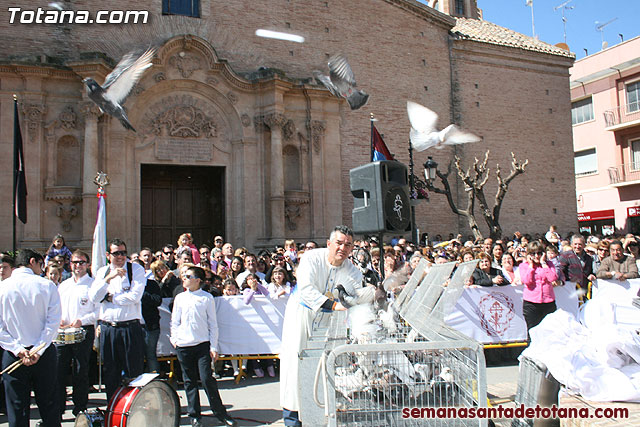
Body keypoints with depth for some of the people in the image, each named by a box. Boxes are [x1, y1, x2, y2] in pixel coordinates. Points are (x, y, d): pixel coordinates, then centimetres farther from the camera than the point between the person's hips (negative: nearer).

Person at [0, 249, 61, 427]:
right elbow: (53, 322, -11)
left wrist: (18, 350, -9)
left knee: (17, 410, 9)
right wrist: (38, 351, -11)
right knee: (49, 406, 11)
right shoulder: (47, 285, -4)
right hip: (44, 355, 0)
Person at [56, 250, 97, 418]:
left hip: (84, 332, -4)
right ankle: (58, 408, 16)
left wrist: (82, 320, -18)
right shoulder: (63, 285, 15)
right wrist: (58, 319, 1)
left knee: (80, 372, 3)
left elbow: (99, 311, -6)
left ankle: (80, 408, 15)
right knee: (58, 370, 3)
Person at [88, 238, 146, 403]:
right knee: (111, 374, 13)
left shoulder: (136, 269, -2)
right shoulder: (102, 272, 11)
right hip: (107, 329, 4)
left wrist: (110, 297, -4)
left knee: (134, 374, 0)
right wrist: (108, 278, -13)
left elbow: (135, 296, -15)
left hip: (130, 328, -4)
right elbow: (93, 298, -3)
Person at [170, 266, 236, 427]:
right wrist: (174, 339, 2)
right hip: (183, 346, 3)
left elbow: (213, 323, 3)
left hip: (202, 344, -3)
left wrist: (213, 347, -2)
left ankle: (220, 413, 7)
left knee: (207, 378, -7)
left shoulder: (207, 298, 2)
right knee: (189, 381, 7)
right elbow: (175, 321, 15)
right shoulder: (180, 298, 9)